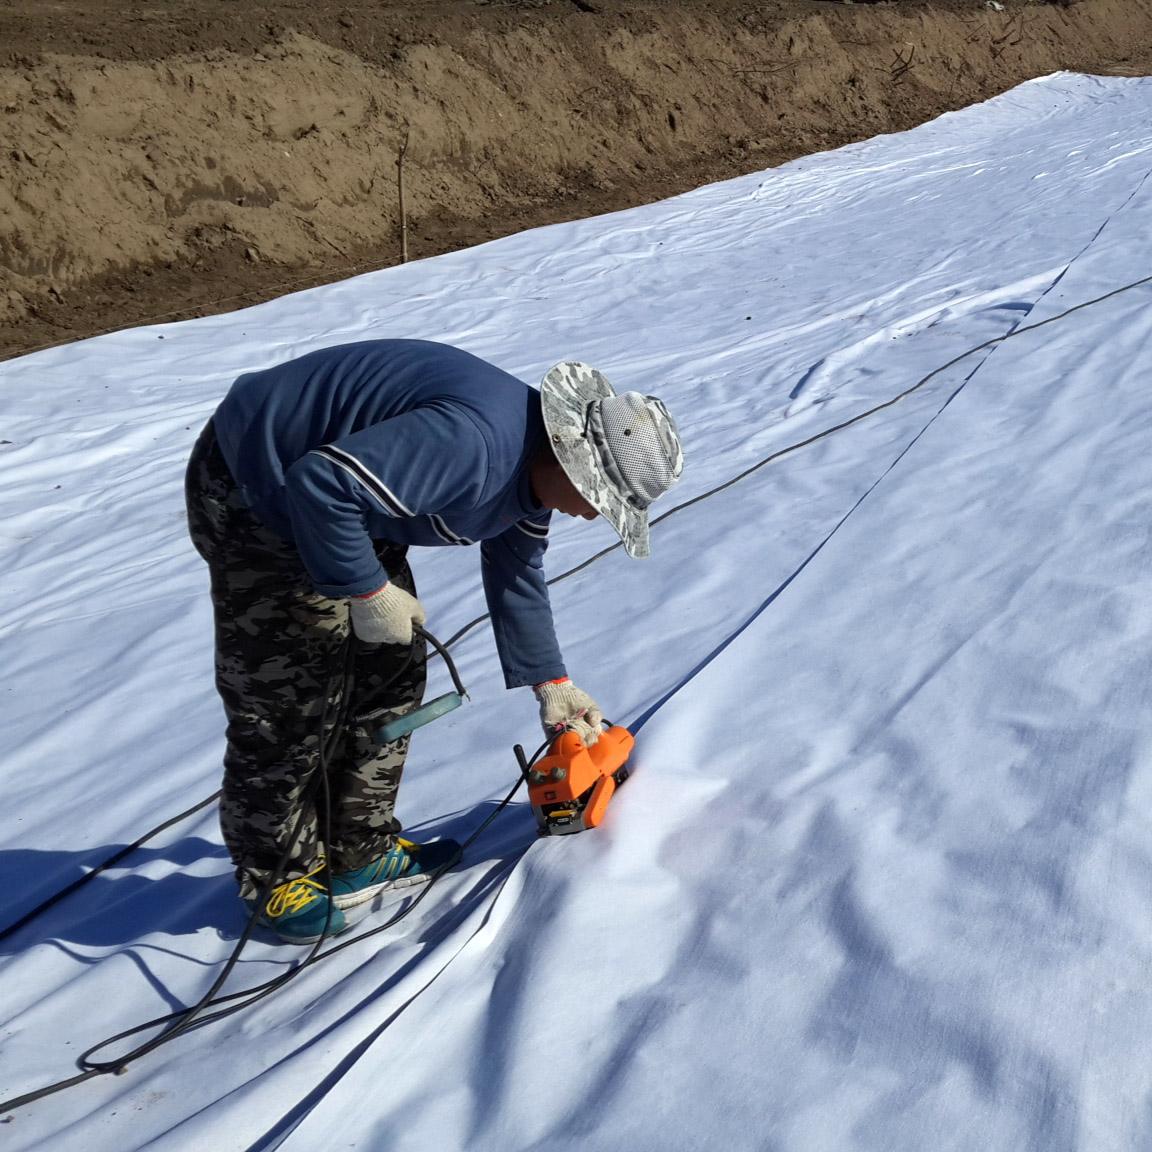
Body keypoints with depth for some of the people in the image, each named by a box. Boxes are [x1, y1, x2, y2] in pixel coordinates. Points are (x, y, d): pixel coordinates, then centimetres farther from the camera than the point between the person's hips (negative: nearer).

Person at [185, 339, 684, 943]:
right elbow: (321, 485, -38)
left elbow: (516, 576, 14)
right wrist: (367, 592, -25)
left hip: (338, 502, 10)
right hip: (251, 492, -10)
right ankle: (276, 877, 18)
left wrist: (551, 684, 14)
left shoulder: (534, 462, 0)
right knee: (287, 701, -3)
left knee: (390, 672, 12)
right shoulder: (476, 441, -34)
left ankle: (362, 851, 26)